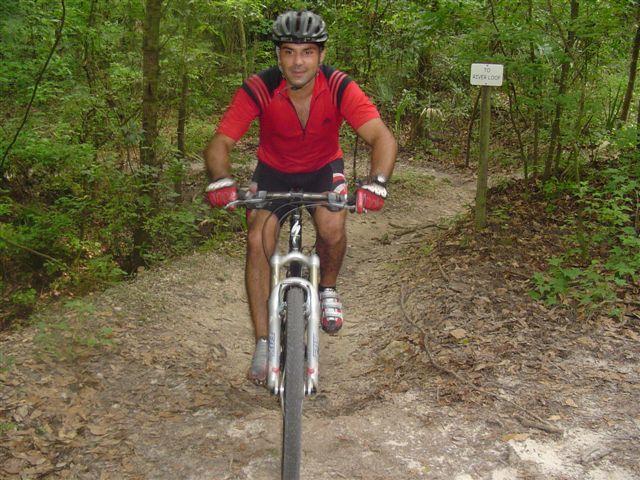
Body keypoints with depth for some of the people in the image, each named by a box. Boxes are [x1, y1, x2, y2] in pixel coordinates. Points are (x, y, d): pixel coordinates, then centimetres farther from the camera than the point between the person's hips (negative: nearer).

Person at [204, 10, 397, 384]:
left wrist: (377, 182, -54)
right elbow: (220, 143, -28)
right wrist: (221, 180, -49)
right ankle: (264, 343, -4)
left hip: (324, 168, 0)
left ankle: (328, 289, 7)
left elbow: (383, 138, -34)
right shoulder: (258, 89, -26)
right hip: (274, 170, 1)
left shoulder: (340, 87, -27)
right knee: (258, 241, -16)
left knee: (332, 228, -28)